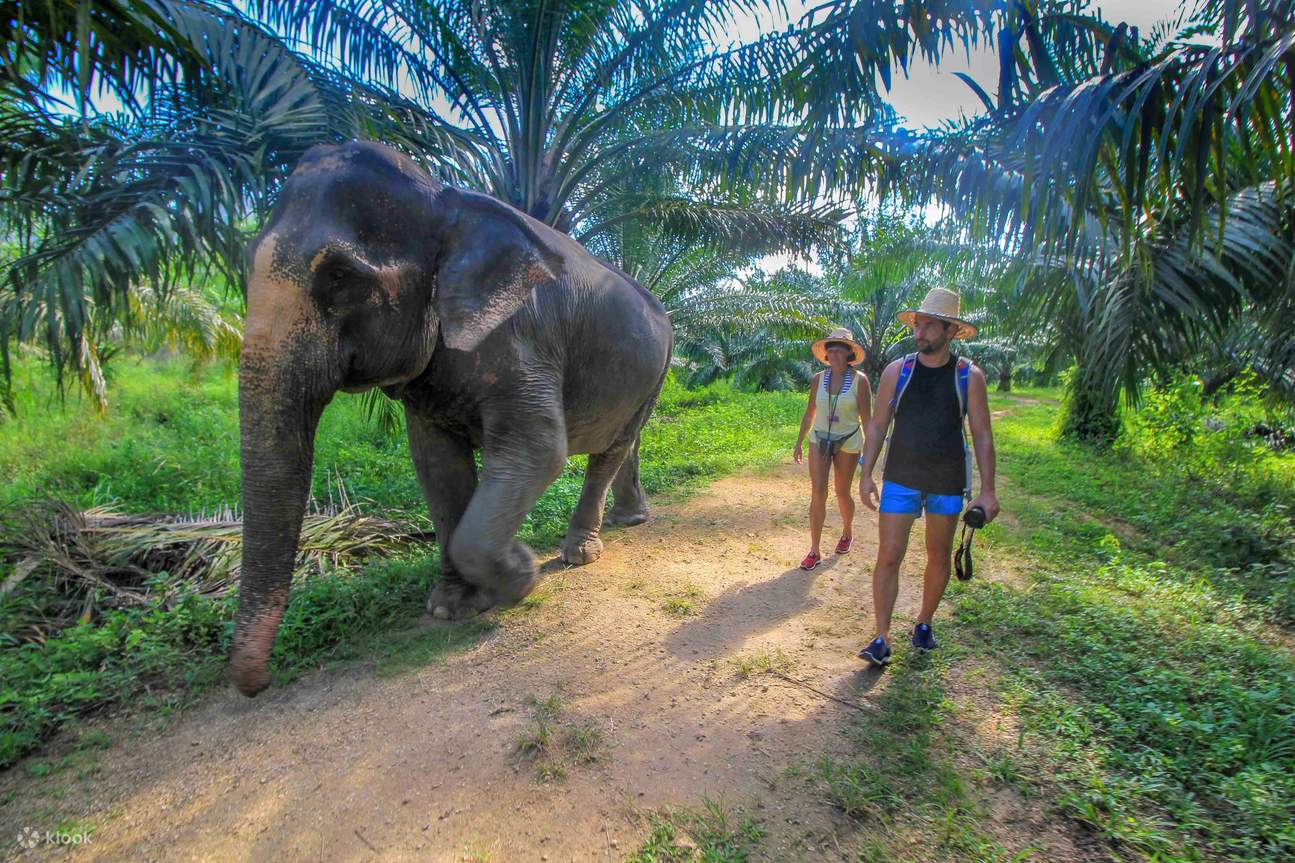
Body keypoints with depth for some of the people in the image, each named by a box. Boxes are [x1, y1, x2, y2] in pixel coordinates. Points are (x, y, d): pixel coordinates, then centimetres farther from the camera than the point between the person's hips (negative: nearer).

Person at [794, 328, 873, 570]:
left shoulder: (860, 381, -10)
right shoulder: (818, 379, -1)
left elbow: (866, 418, -8)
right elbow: (809, 413, 8)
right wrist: (799, 442, 9)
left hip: (848, 443, -2)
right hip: (820, 441, 2)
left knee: (842, 493, 12)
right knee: (818, 493, -5)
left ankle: (847, 533, 41)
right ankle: (814, 551, 2)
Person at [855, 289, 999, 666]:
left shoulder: (969, 377, -5)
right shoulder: (897, 371, -3)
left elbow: (982, 435, -2)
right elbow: (877, 425, 2)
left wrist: (988, 490, -5)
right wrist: (866, 474, -2)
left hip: (947, 483, 0)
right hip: (901, 480, 0)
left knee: (938, 557, 13)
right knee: (888, 557, -4)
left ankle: (924, 622, 34)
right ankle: (882, 640, 3)